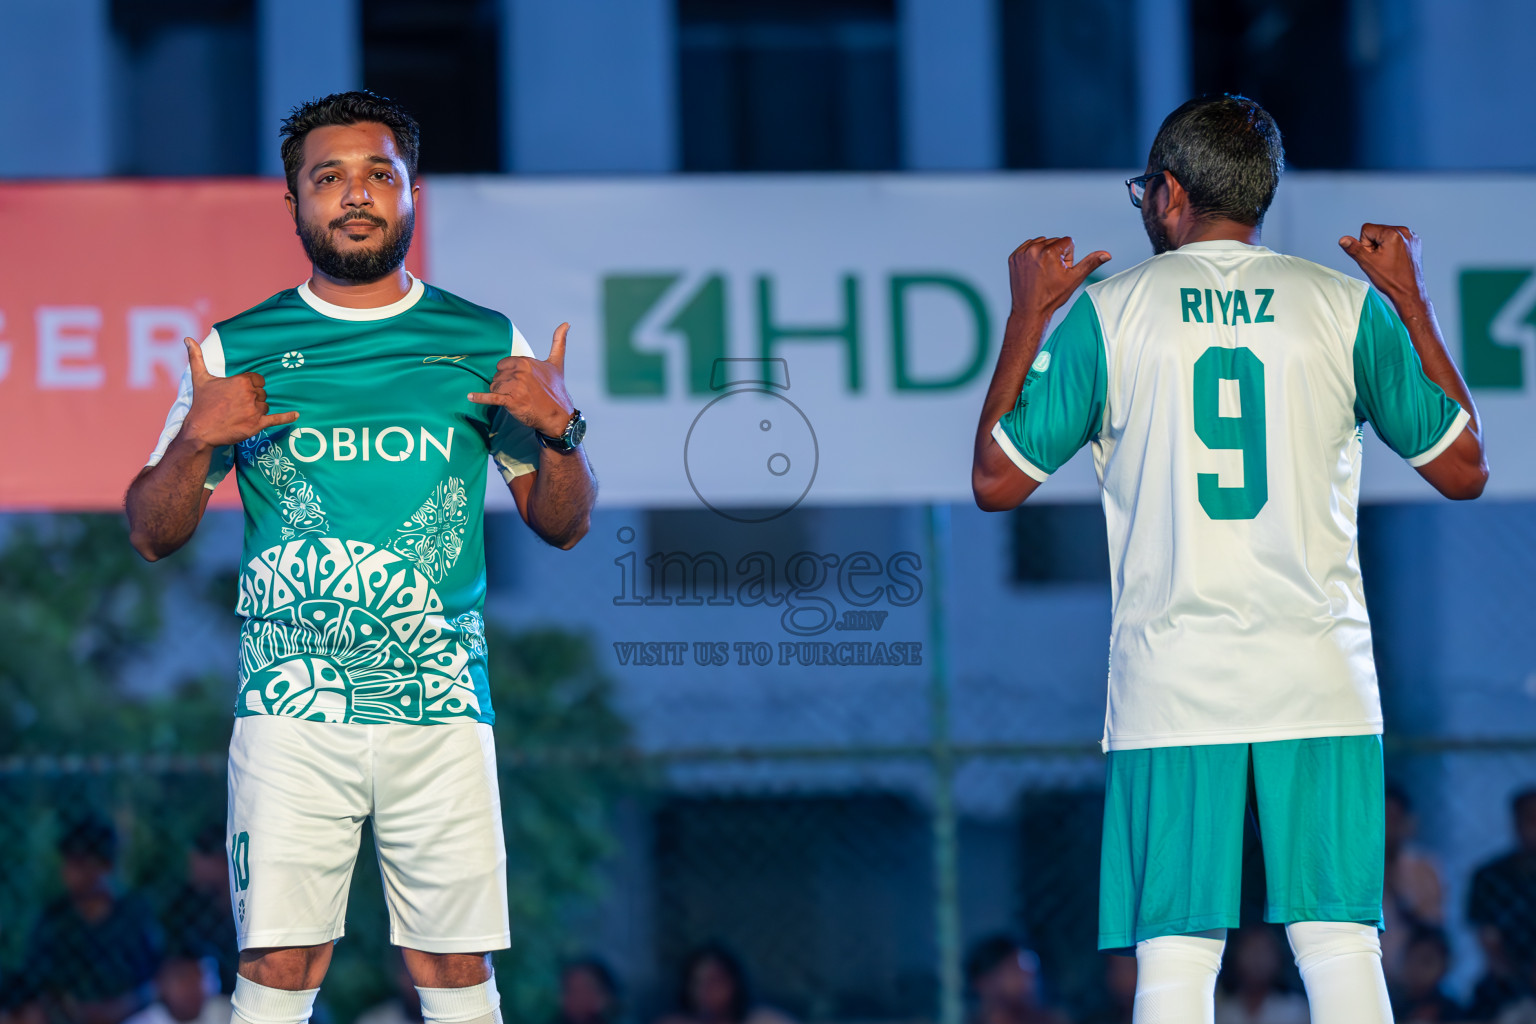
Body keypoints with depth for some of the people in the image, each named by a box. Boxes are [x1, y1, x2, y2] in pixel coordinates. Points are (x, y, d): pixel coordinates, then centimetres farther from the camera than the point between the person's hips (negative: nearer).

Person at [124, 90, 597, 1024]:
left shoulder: (489, 346, 10)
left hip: (442, 704, 1)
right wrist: (196, 439, -10)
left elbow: (563, 525, 14)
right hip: (291, 706, -1)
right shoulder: (237, 352, 8)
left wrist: (558, 430, -7)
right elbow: (152, 535, 10)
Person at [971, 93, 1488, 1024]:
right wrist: (1412, 300, 21)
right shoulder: (1349, 305, 4)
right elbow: (1463, 468, 12)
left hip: (1172, 691, -1)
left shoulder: (1105, 311, 1)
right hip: (1322, 684, 1)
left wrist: (1029, 315, 18)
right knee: (1342, 947, 0)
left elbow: (998, 481, 7)